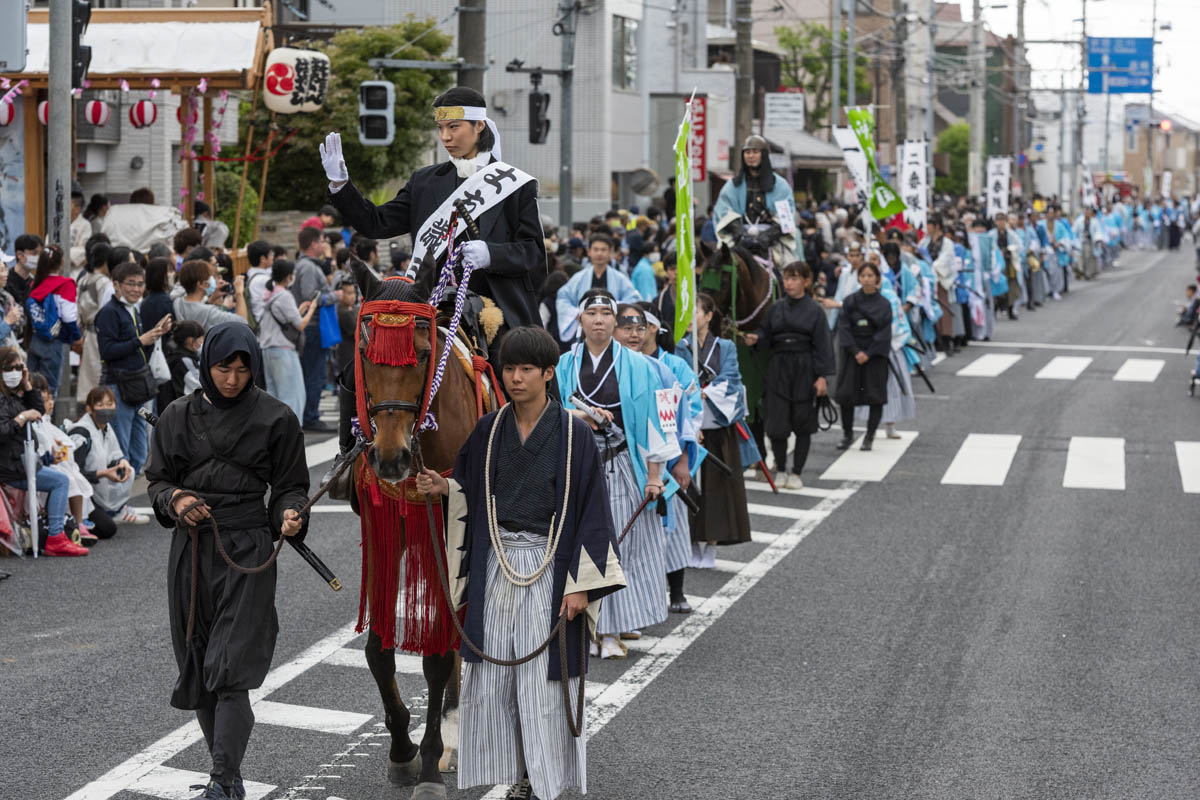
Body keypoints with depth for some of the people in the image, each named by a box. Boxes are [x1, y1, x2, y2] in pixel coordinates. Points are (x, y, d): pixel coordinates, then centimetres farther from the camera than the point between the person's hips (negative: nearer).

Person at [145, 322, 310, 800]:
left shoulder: (275, 419, 0)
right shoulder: (179, 416, 8)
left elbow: (290, 486, 4)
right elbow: (157, 479, 14)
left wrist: (290, 515, -17)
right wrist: (174, 500, -8)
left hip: (248, 553, -4)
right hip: (192, 550, 4)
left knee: (231, 671, -12)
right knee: (198, 670, 7)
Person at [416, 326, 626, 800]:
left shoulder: (574, 435, -7)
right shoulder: (488, 431, 4)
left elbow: (591, 510, -7)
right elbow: (469, 491, 16)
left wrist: (580, 584, -11)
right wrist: (442, 488, -7)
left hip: (548, 571, -4)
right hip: (495, 566, 4)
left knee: (543, 679, -3)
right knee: (493, 677, 5)